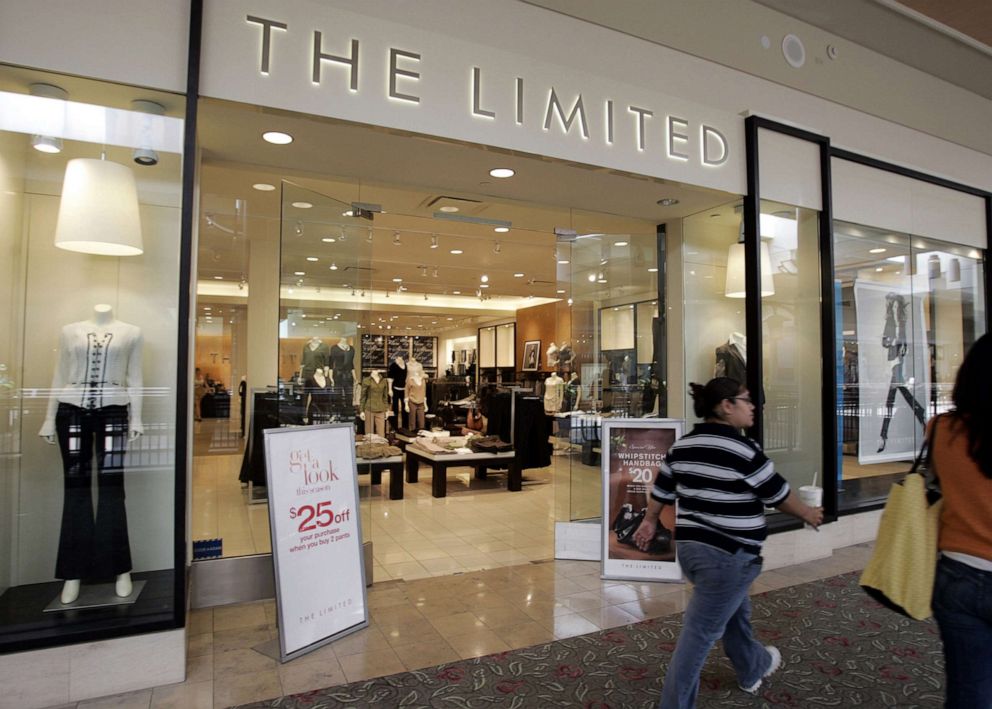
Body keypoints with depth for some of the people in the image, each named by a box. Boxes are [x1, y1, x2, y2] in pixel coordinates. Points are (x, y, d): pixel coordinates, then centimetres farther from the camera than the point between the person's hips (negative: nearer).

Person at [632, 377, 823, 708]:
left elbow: (661, 489, 13)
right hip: (727, 554, -8)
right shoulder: (743, 450, -17)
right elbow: (778, 493, -5)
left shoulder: (681, 445, 4)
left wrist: (650, 520, 28)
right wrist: (807, 513, 14)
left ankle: (753, 669, 52)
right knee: (700, 633, 1)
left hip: (690, 545, 8)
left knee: (734, 611, 29)